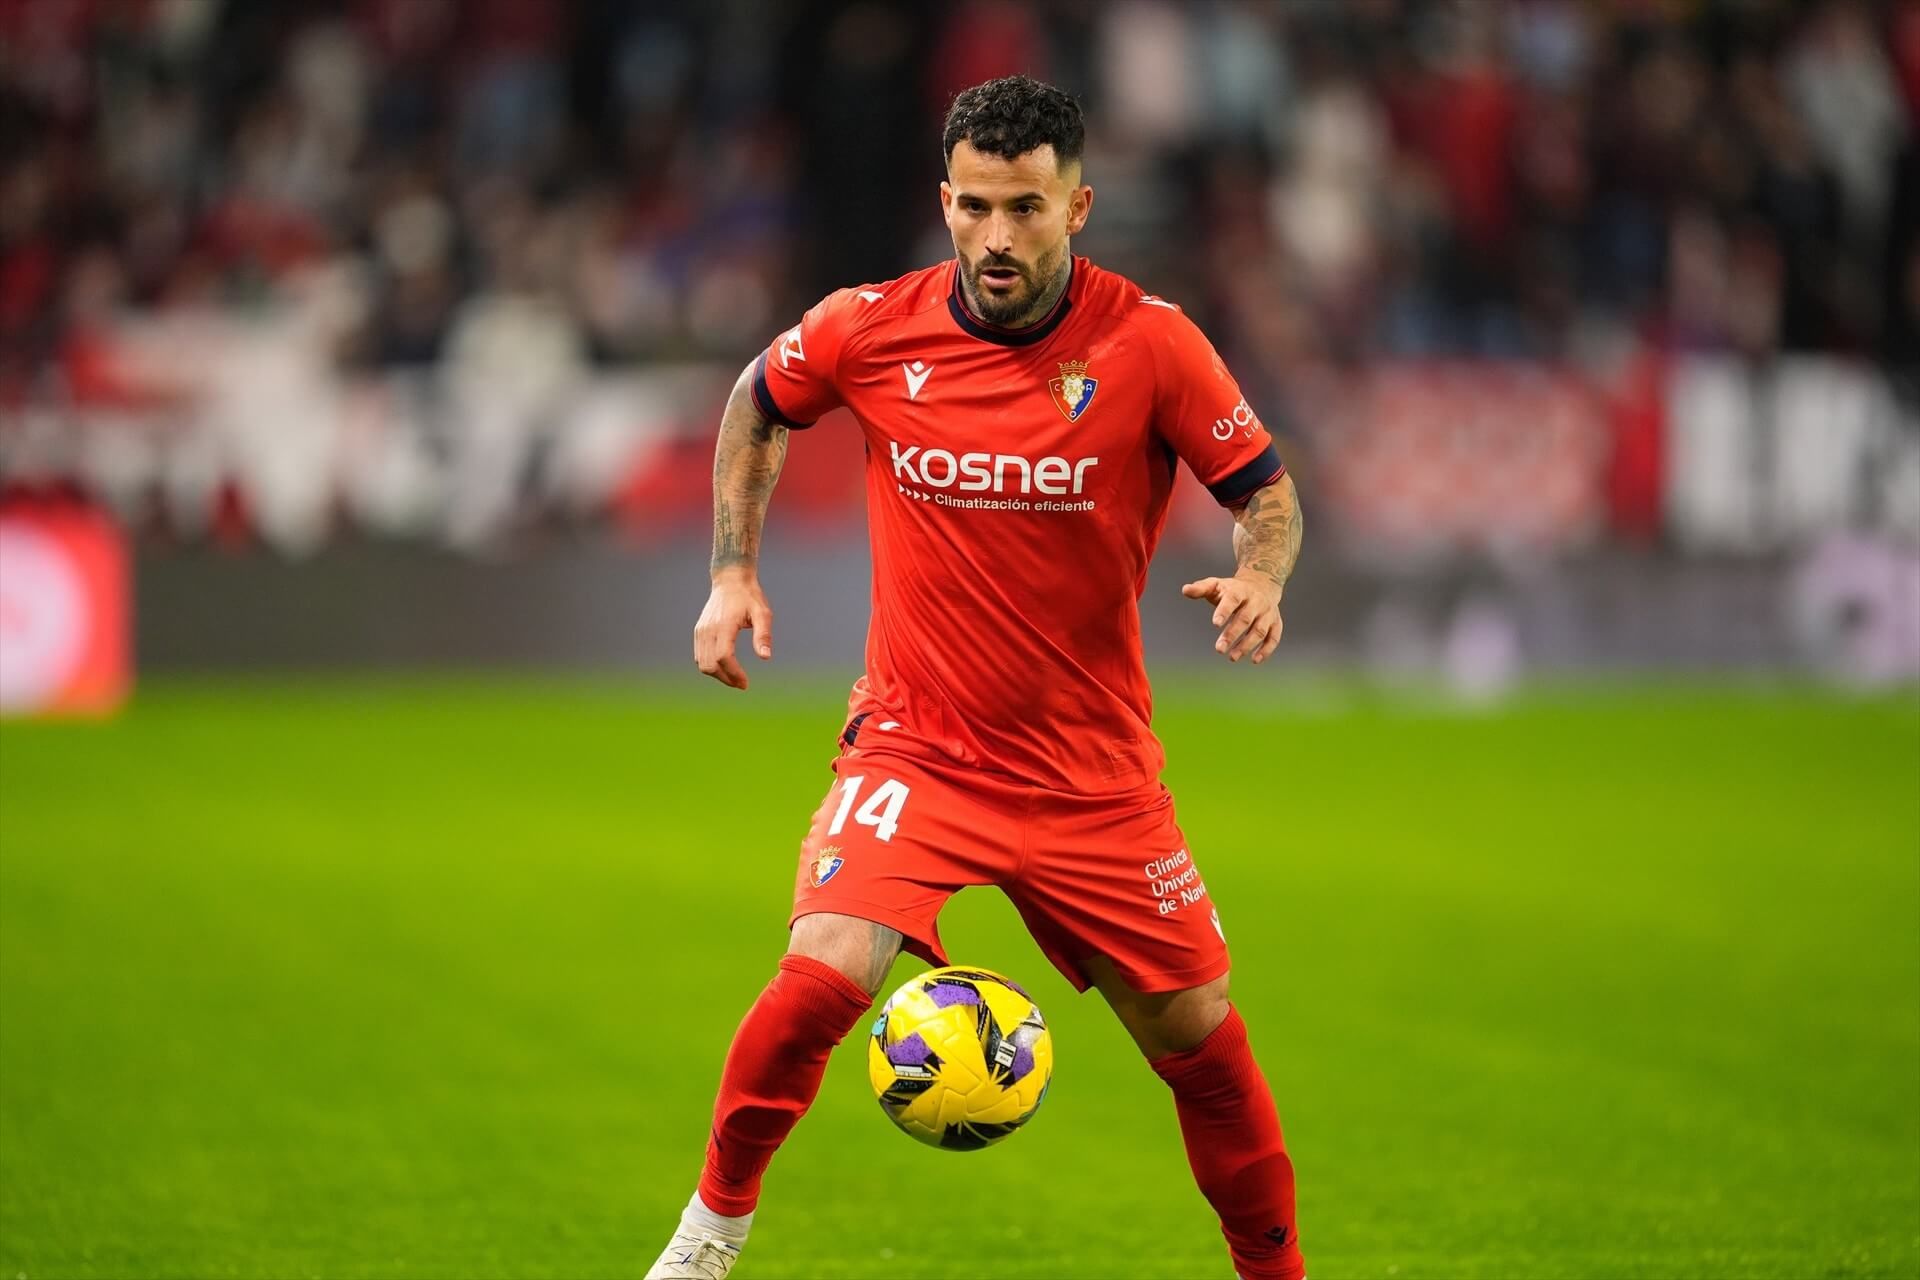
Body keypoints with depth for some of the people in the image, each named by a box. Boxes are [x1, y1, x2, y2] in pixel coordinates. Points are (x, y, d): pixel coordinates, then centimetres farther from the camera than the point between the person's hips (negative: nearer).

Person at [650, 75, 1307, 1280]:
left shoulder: (1150, 343, -12)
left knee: (1200, 1039, 5)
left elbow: (1267, 490, -1)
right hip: (915, 748, -1)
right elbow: (758, 404, 14)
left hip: (1094, 770, 1)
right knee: (822, 976, -23)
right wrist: (734, 573, 6)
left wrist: (1260, 580, -22)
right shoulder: (870, 330, -8)